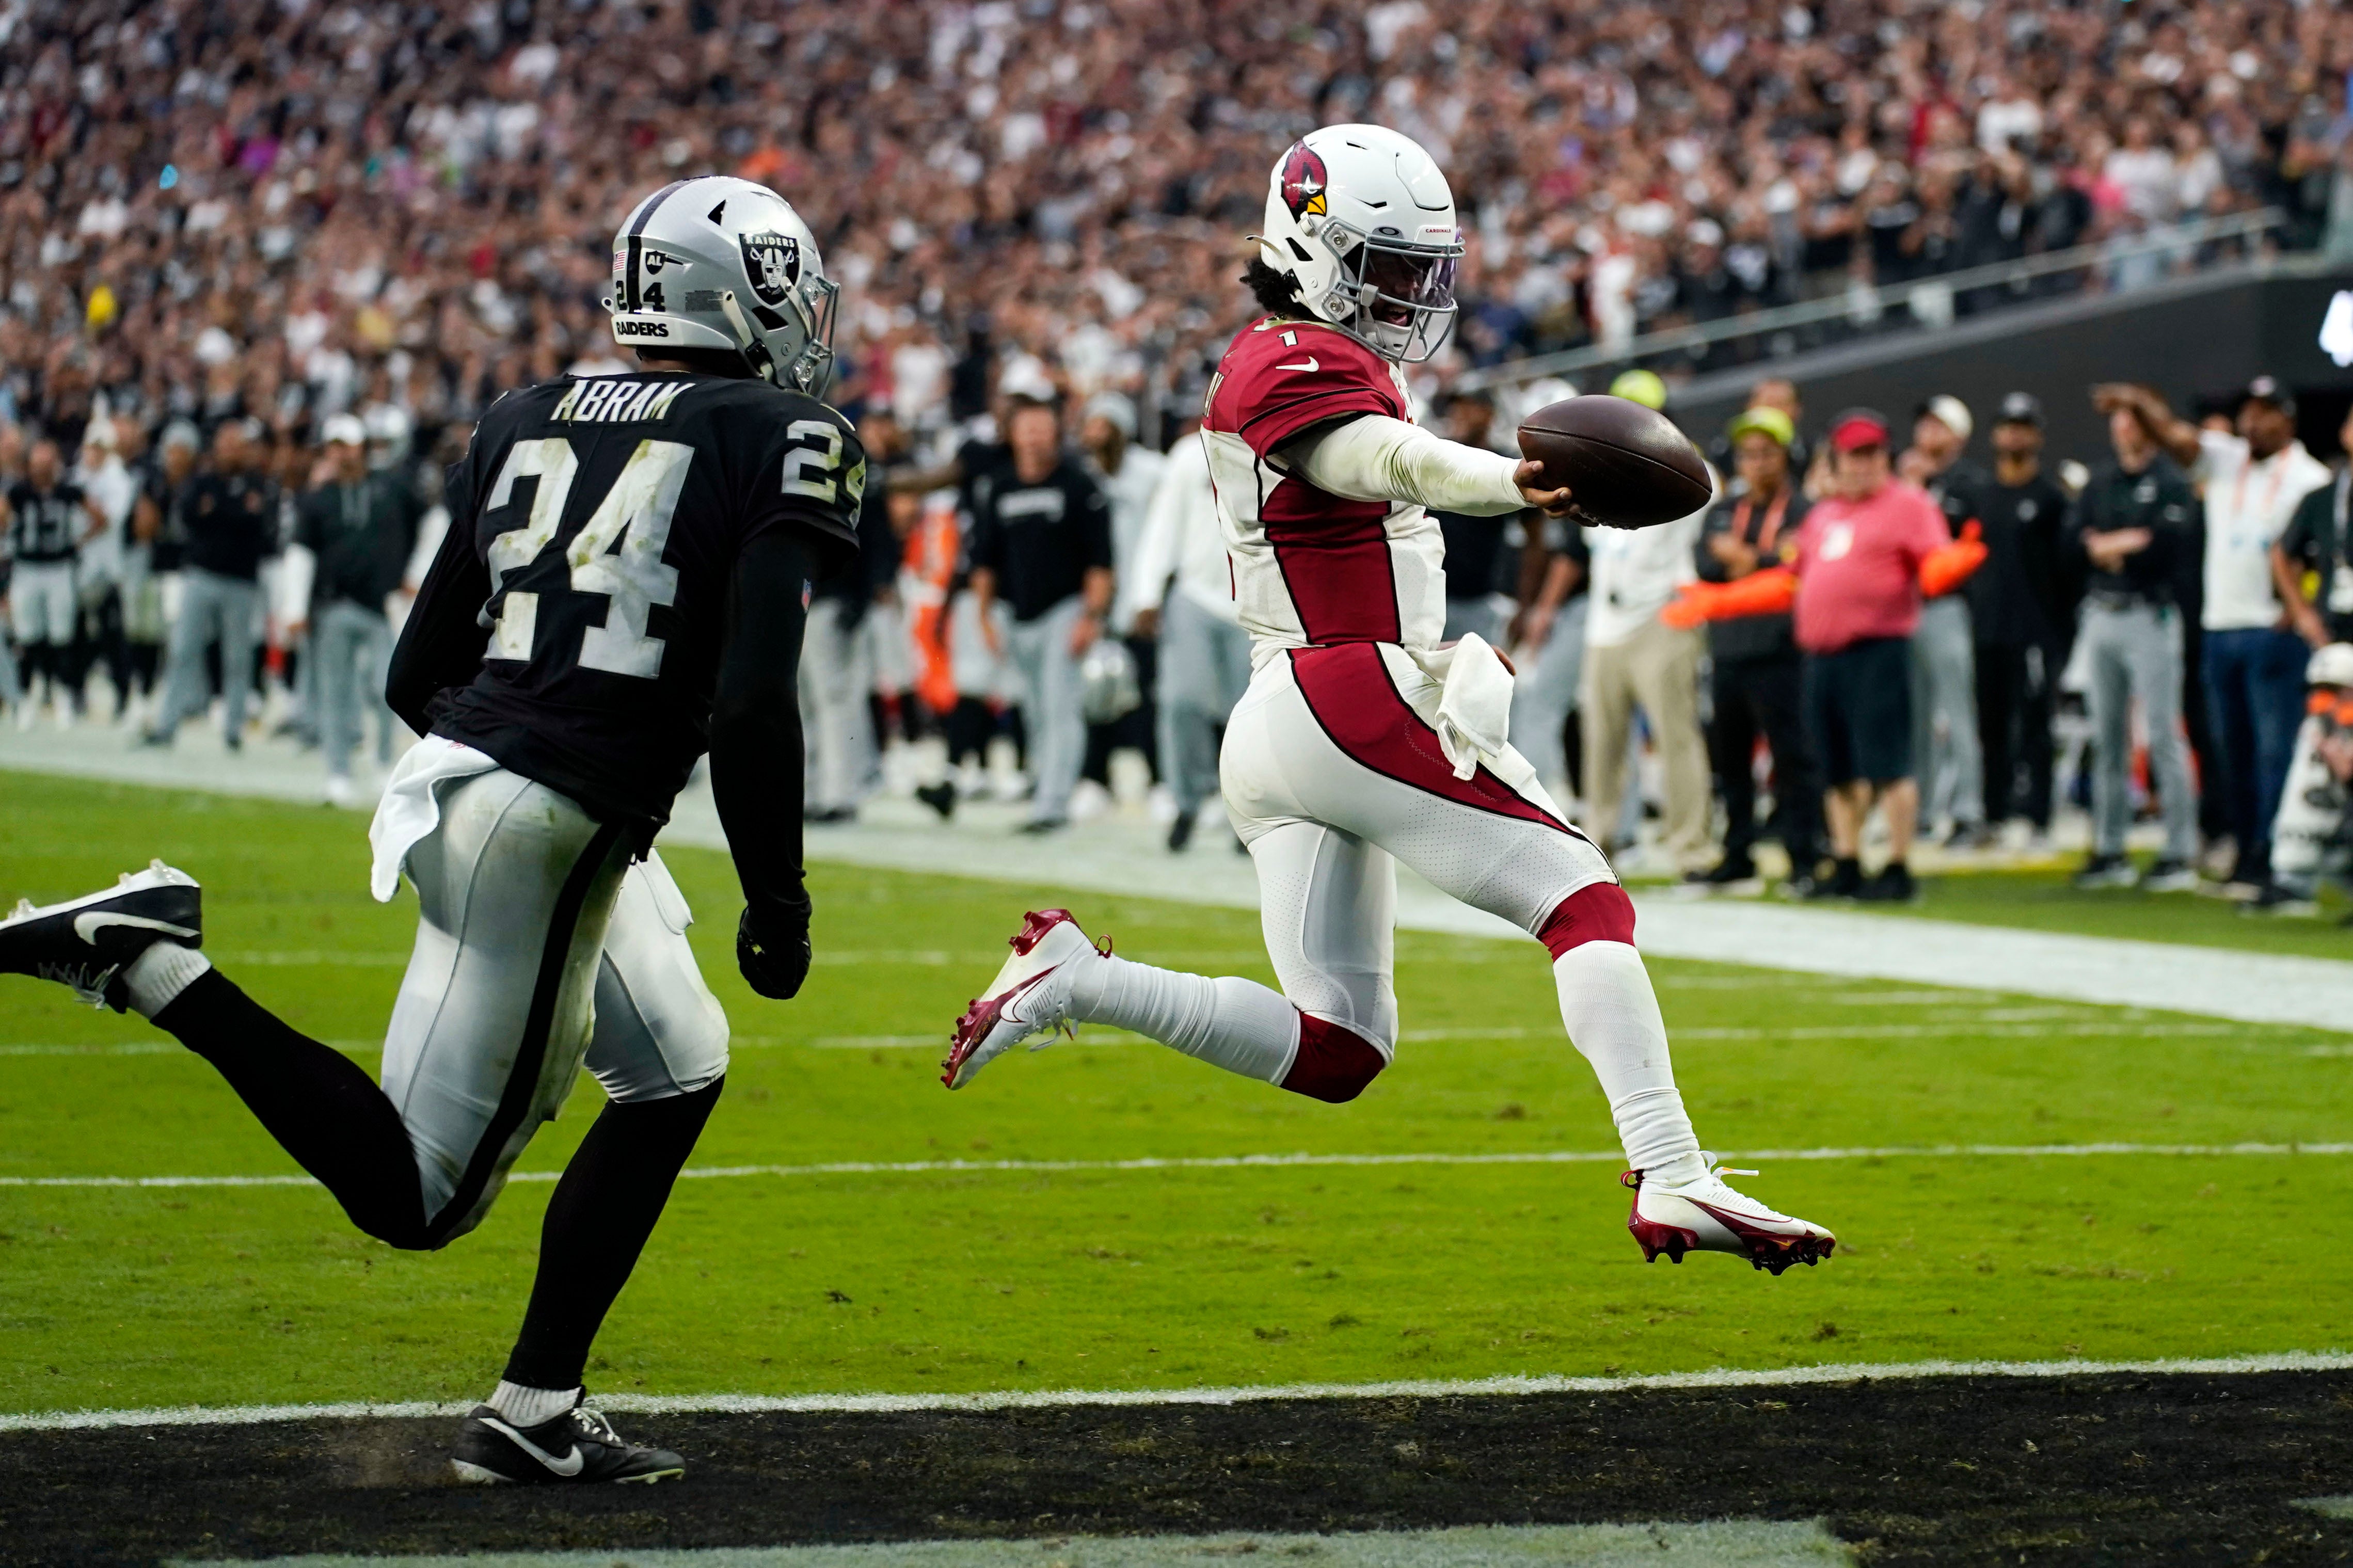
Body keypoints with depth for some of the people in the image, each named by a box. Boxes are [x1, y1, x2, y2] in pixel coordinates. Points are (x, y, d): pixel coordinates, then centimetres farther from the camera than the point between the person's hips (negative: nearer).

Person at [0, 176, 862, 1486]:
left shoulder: (526, 422, 13)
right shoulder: (782, 441, -6)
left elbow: (420, 673, 15)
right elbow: (752, 705, -15)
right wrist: (778, 899, -5)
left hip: (457, 770, 8)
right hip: (558, 824, -8)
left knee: (677, 1075, 23)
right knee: (419, 1197, 0)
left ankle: (540, 1412, 21)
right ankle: (158, 963, -10)